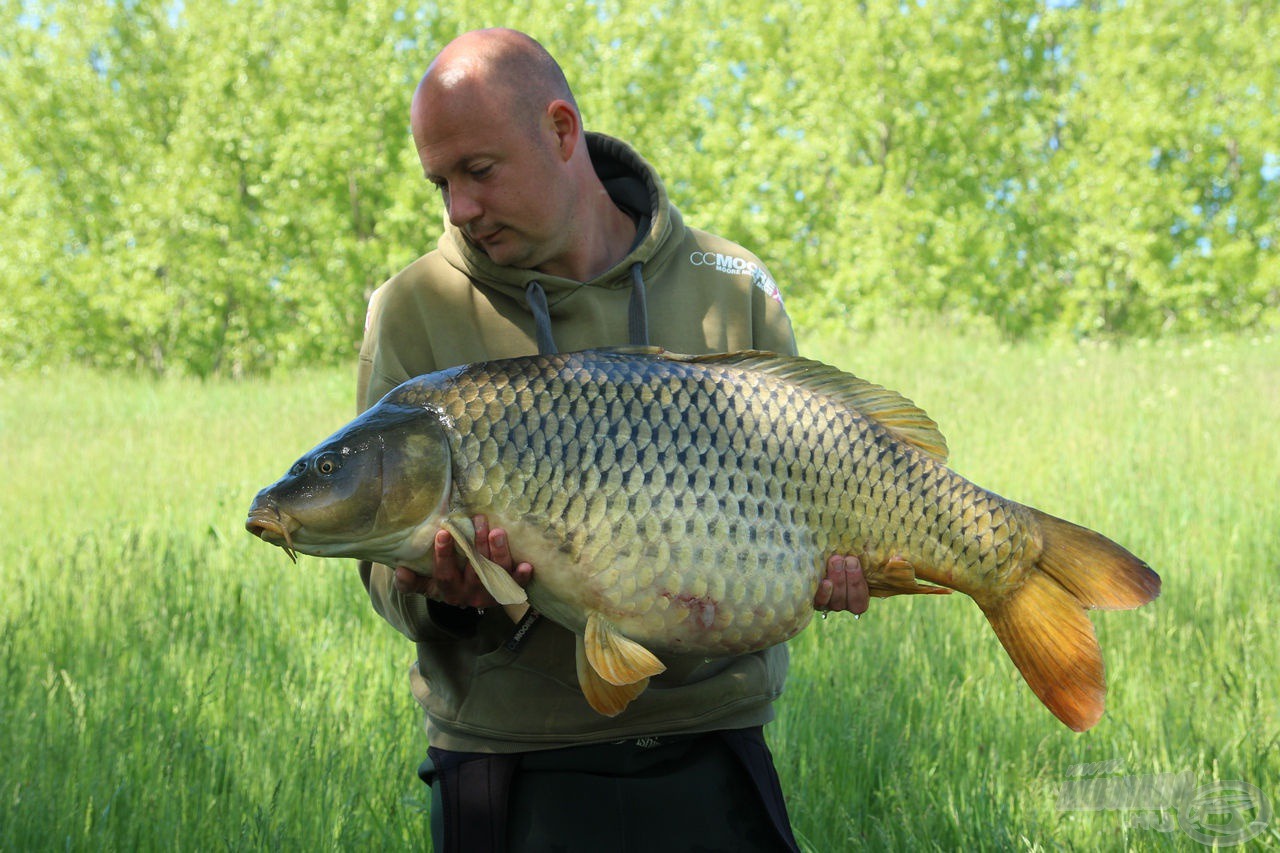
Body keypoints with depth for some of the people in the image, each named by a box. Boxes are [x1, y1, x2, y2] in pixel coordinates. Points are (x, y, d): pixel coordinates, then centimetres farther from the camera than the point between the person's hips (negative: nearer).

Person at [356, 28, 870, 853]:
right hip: (512, 765, -1)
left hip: (711, 749, 1)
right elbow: (389, 567, -2)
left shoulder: (733, 288, 1)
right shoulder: (414, 312, -2)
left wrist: (827, 557, -15)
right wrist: (441, 590, -24)